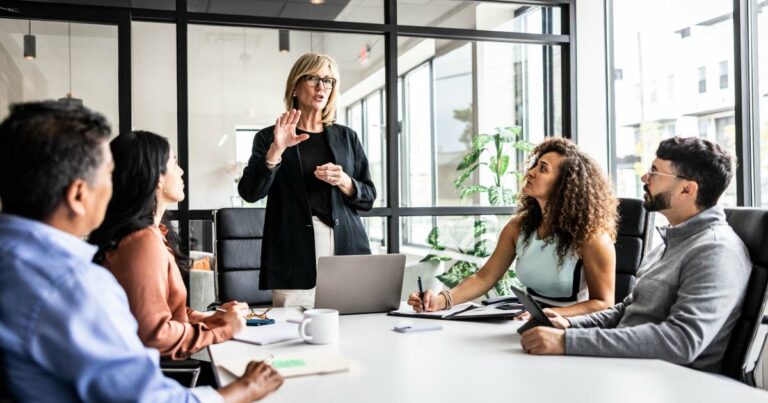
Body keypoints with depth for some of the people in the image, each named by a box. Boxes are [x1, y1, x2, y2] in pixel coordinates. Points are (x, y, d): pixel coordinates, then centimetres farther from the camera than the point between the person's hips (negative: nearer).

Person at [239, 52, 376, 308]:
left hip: (347, 251, 3)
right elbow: (249, 192, -5)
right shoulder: (269, 138, 7)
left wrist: (344, 183, -7)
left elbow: (368, 198, 14)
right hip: (294, 257, -2)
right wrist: (276, 150, -17)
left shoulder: (347, 137, 15)